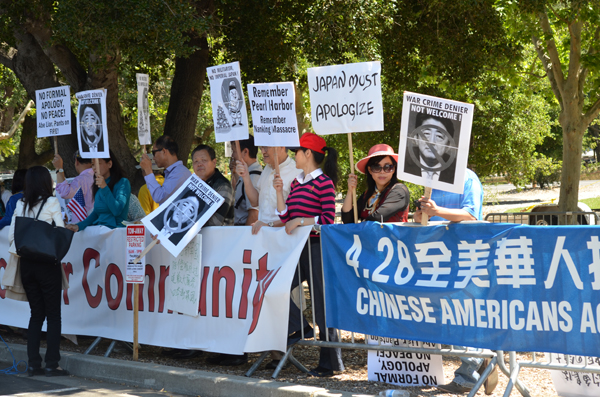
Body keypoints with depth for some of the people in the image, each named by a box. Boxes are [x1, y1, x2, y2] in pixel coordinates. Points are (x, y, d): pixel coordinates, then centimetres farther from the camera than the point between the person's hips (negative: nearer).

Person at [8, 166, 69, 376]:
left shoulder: (20, 204, 5)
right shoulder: (51, 203, -7)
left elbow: (11, 236, 4)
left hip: (26, 263, 4)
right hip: (48, 263, -4)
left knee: (36, 314, 12)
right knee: (54, 315, 3)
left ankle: (33, 363, 9)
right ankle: (51, 364, -1)